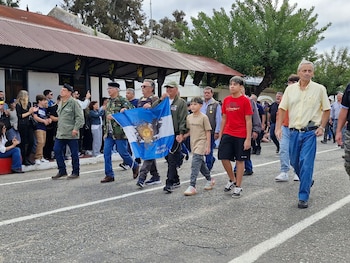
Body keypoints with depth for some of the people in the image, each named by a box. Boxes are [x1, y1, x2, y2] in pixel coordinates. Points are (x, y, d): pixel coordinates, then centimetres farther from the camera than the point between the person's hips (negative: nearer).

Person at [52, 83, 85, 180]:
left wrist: (76, 128, -19)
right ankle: (62, 171, 17)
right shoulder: (60, 103, 17)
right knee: (57, 150, 5)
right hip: (60, 133, 8)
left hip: (71, 134, -8)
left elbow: (80, 117, -14)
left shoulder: (74, 103, -10)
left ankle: (75, 172, 14)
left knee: (74, 153, 2)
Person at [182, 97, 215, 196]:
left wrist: (208, 146, -11)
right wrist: (183, 136, -1)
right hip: (193, 143, 7)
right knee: (201, 163, 16)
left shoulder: (204, 117, -10)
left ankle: (192, 186, -16)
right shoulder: (189, 117, 7)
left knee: (195, 163, -15)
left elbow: (208, 132, -8)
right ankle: (209, 180, 36)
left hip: (201, 143, -7)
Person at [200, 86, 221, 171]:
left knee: (209, 150, 1)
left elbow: (218, 119, -7)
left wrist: (217, 132, -12)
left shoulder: (216, 105, -4)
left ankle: (207, 168, 13)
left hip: (211, 131, -5)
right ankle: (212, 159, 36)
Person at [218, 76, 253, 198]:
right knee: (224, 157, 0)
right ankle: (232, 180, 24)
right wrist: (220, 135, 10)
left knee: (240, 161, 4)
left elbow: (248, 121, -7)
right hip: (227, 134, 4)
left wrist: (248, 139, -11)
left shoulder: (245, 100, -6)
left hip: (241, 136, -4)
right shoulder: (226, 100, 7)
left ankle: (238, 187, 15)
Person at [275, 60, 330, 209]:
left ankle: (303, 197, -1)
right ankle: (308, 181, 41)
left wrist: (322, 127, -4)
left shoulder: (319, 89, -1)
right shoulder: (290, 89, 5)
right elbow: (282, 109, 7)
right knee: (294, 162, 13)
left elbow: (326, 109, 6)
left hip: (310, 132, -3)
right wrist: (278, 128, -1)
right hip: (294, 131, 4)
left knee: (306, 163, -9)